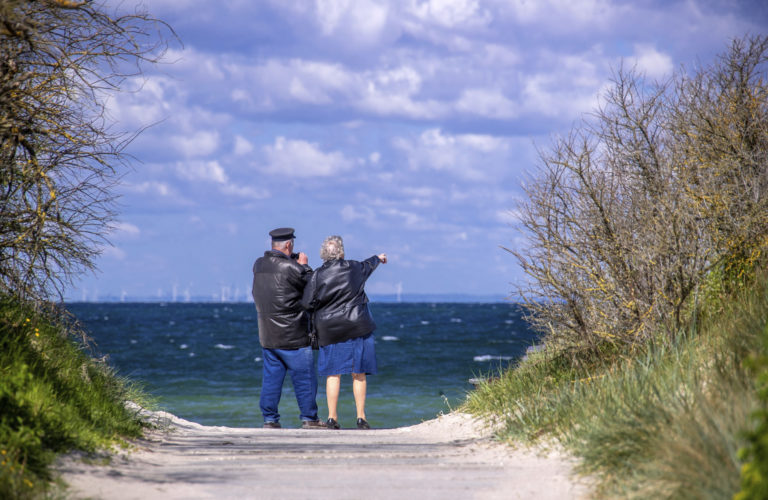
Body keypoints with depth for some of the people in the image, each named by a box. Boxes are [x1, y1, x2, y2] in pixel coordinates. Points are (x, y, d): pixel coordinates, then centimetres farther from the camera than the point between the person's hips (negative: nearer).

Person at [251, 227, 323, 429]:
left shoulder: (258, 265, 3)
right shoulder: (290, 268, -18)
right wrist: (304, 265, 7)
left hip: (267, 336, 7)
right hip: (292, 336, -7)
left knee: (271, 377, 11)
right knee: (305, 377, 3)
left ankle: (270, 419, 10)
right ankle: (309, 418, 6)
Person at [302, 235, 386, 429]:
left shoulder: (318, 275, -6)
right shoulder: (354, 268, -1)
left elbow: (307, 303, -8)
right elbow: (368, 265, 23)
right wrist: (378, 258, 45)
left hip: (329, 331, 0)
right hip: (357, 328, 0)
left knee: (333, 375, 5)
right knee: (359, 375, 6)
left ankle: (332, 418, 1)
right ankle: (361, 417, 6)